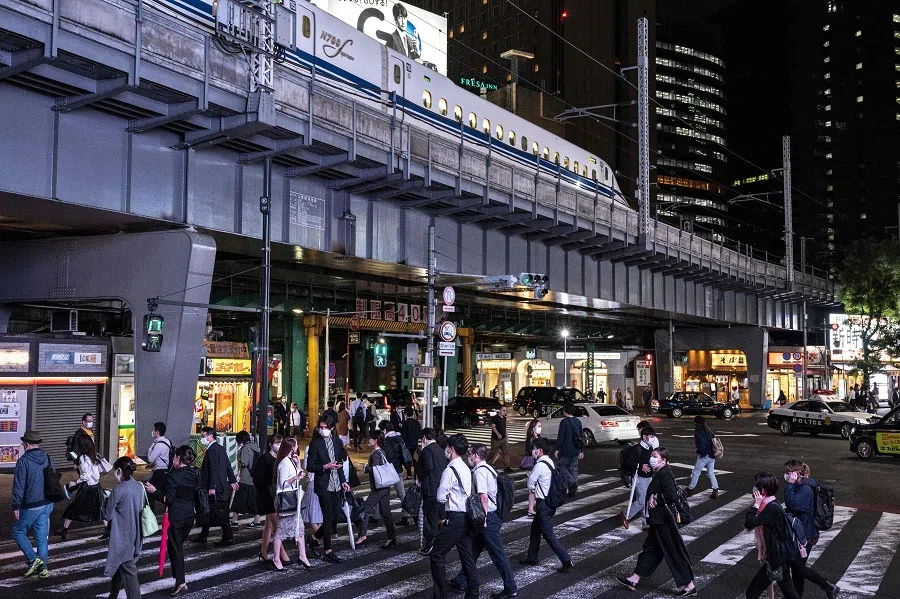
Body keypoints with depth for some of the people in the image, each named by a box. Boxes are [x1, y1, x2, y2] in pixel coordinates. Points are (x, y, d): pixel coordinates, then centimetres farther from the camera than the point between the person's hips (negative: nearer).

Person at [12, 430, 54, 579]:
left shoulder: (23, 461, -14)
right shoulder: (48, 459, 7)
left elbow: (19, 485, -16)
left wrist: (16, 505, -10)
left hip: (31, 506, -6)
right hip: (47, 505, 6)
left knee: (18, 532, 11)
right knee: (41, 536, 11)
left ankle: (33, 559, -1)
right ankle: (43, 568, 12)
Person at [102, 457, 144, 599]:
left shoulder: (118, 490, -19)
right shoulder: (140, 487, 1)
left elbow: (107, 515, -12)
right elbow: (145, 508, 12)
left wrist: (106, 501, 6)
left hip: (122, 538, -7)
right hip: (136, 537, 7)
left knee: (128, 572, -1)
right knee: (118, 566, 24)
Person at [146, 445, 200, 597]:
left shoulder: (172, 475, -15)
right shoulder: (195, 474, 5)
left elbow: (168, 499, -16)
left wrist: (154, 490, -8)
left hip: (176, 517, -7)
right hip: (190, 515, 7)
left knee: (175, 548, 0)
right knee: (179, 545, 21)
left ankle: (180, 583, -3)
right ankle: (179, 577, 26)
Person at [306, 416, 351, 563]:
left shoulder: (337, 442, 9)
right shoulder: (315, 444, -7)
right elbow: (310, 466, -7)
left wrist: (343, 481, 12)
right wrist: (325, 467, -20)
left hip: (336, 485, 6)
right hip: (323, 486, -6)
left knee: (336, 517, 7)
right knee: (328, 518, -3)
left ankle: (315, 537, 29)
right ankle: (328, 552, 6)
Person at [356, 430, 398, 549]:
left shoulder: (376, 453, -14)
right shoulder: (382, 452, 13)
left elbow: (374, 469, -22)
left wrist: (366, 467, -4)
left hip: (378, 488, -9)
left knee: (366, 509, -3)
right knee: (385, 512, 10)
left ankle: (363, 535, -3)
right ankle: (392, 537, 11)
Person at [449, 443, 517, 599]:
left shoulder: (480, 471, -17)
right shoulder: (487, 468, 13)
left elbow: (483, 496, -24)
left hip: (488, 517, -10)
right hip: (492, 515, 10)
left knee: (497, 553, -1)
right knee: (473, 549, 18)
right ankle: (461, 583, 29)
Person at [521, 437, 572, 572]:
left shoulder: (540, 465, -21)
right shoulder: (549, 462, 7)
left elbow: (530, 483, -10)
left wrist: (532, 489, 8)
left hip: (543, 504, -10)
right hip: (550, 499, 10)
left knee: (547, 534, -4)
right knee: (535, 528, 22)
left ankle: (566, 560, -6)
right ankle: (532, 557, 33)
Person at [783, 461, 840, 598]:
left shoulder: (806, 489, -22)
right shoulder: (798, 486, 7)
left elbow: (792, 504, -30)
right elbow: (791, 506, 12)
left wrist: (790, 484, -27)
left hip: (805, 535, -9)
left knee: (799, 567, -1)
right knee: (795, 566, 14)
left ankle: (830, 588, 11)